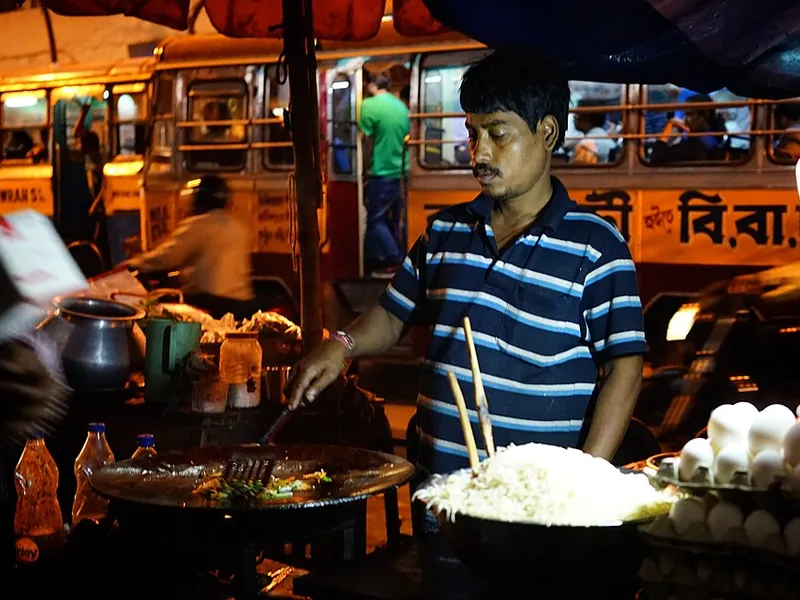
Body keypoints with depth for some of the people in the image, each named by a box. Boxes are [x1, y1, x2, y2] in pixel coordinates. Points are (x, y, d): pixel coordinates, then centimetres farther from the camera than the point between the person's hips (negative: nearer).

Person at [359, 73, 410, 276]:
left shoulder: (369, 105, -11)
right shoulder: (401, 105, 9)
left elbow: (367, 141, -11)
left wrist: (365, 169, -1)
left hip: (382, 172, -7)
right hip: (401, 171, 7)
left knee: (376, 219, 2)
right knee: (394, 218, 14)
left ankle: (395, 260, 0)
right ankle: (394, 256, 19)